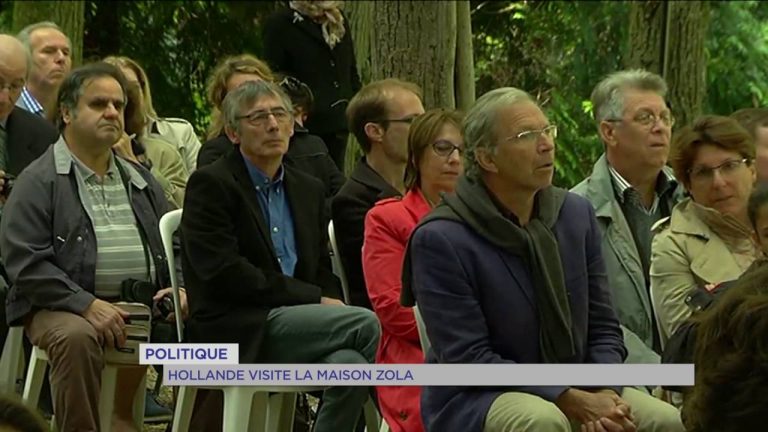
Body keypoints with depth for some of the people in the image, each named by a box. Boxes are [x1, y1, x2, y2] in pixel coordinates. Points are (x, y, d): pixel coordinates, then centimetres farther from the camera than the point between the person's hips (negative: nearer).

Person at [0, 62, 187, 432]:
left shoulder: (140, 181, 21)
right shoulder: (38, 182, 1)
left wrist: (182, 290, 2)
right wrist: (87, 304, -19)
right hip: (62, 308, -5)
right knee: (77, 336, -38)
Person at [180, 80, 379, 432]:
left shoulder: (308, 189, 20)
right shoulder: (210, 185, -2)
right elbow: (223, 272, -13)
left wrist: (330, 304, -5)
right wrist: (315, 298, -13)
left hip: (293, 321, 6)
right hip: (235, 331, -6)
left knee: (349, 363, -30)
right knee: (364, 323, -25)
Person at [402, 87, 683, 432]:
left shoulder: (577, 214, 6)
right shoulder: (440, 239, -13)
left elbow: (603, 328, 9)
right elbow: (469, 359, -17)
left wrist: (604, 395, -12)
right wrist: (573, 401, -22)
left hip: (575, 391, 5)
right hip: (474, 402, -5)